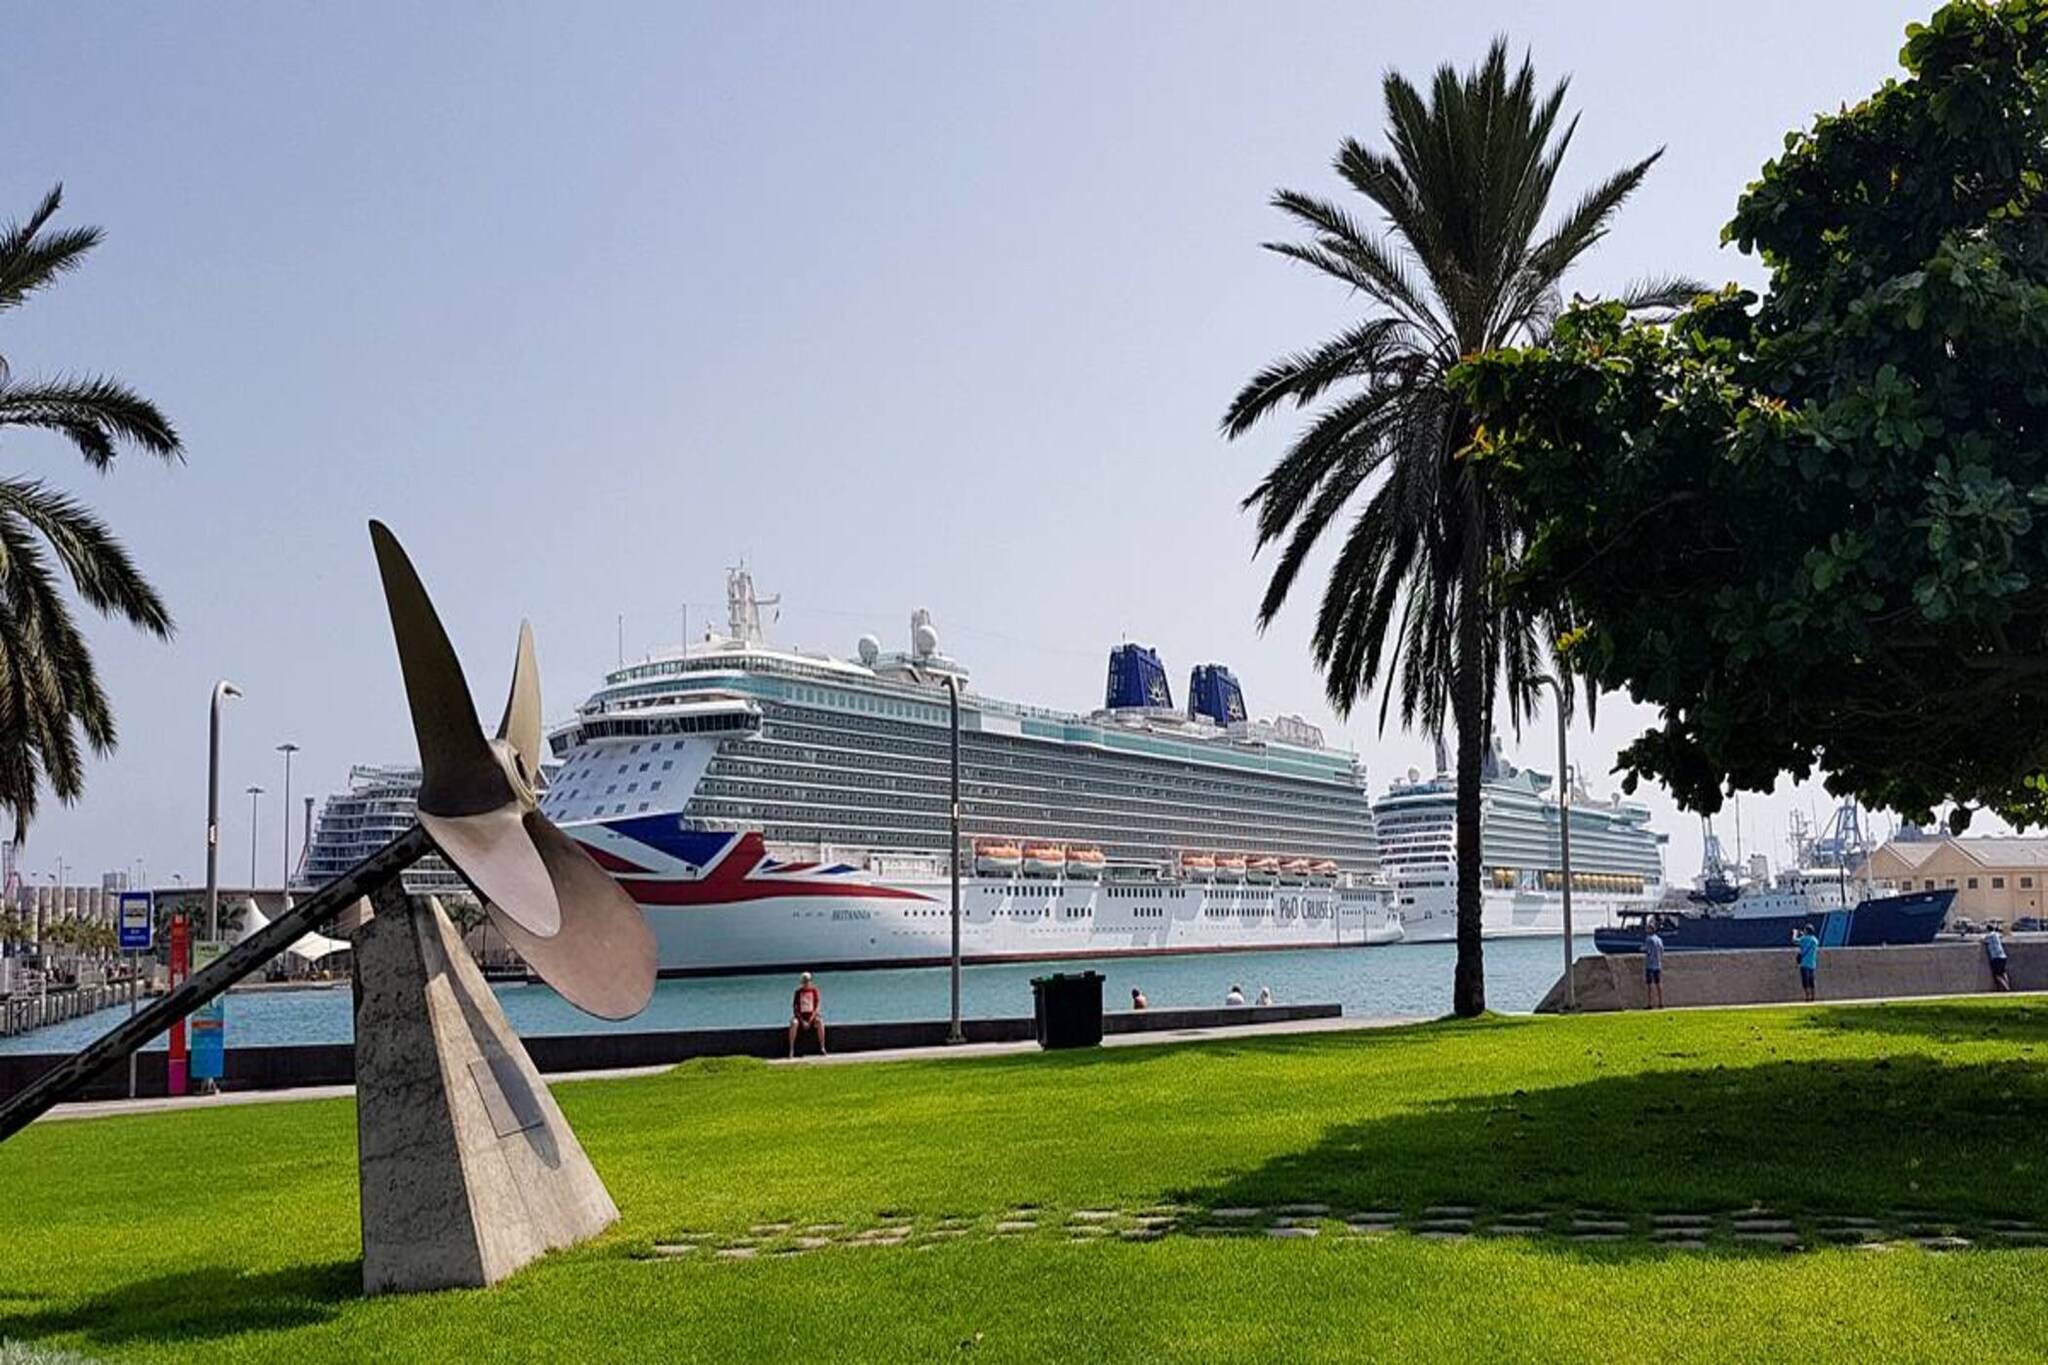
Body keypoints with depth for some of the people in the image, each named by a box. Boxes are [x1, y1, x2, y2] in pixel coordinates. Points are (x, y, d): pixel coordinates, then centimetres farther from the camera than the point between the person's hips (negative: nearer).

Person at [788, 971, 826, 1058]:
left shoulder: (814, 990, 1)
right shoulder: (798, 992, 3)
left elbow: (817, 1007, -4)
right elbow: (795, 1009, -2)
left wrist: (810, 1020, -16)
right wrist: (802, 1021, -16)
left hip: (812, 1016, 0)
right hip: (801, 1016, 0)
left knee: (820, 1022, -34)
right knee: (793, 1023, -34)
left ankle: (822, 1048, -28)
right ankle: (791, 1050, -33)